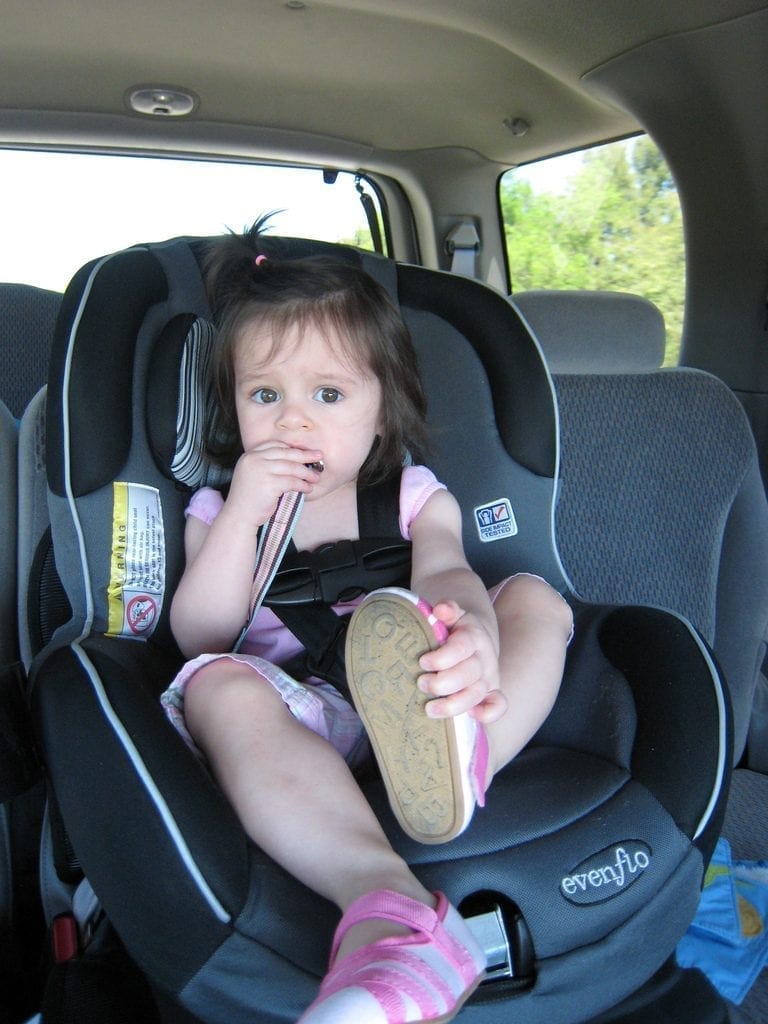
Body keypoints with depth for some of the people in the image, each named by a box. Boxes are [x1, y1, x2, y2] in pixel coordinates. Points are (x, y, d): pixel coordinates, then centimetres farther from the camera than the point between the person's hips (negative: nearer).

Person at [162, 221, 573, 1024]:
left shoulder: (416, 496, 10)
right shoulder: (219, 511, 11)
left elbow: (446, 574, -13)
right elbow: (198, 639, -3)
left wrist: (476, 638, -39)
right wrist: (242, 516, -15)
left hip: (414, 708, 2)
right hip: (290, 723, -1)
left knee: (535, 597, -14)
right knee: (219, 686, -32)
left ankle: (462, 756, -46)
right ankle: (390, 904, -53)